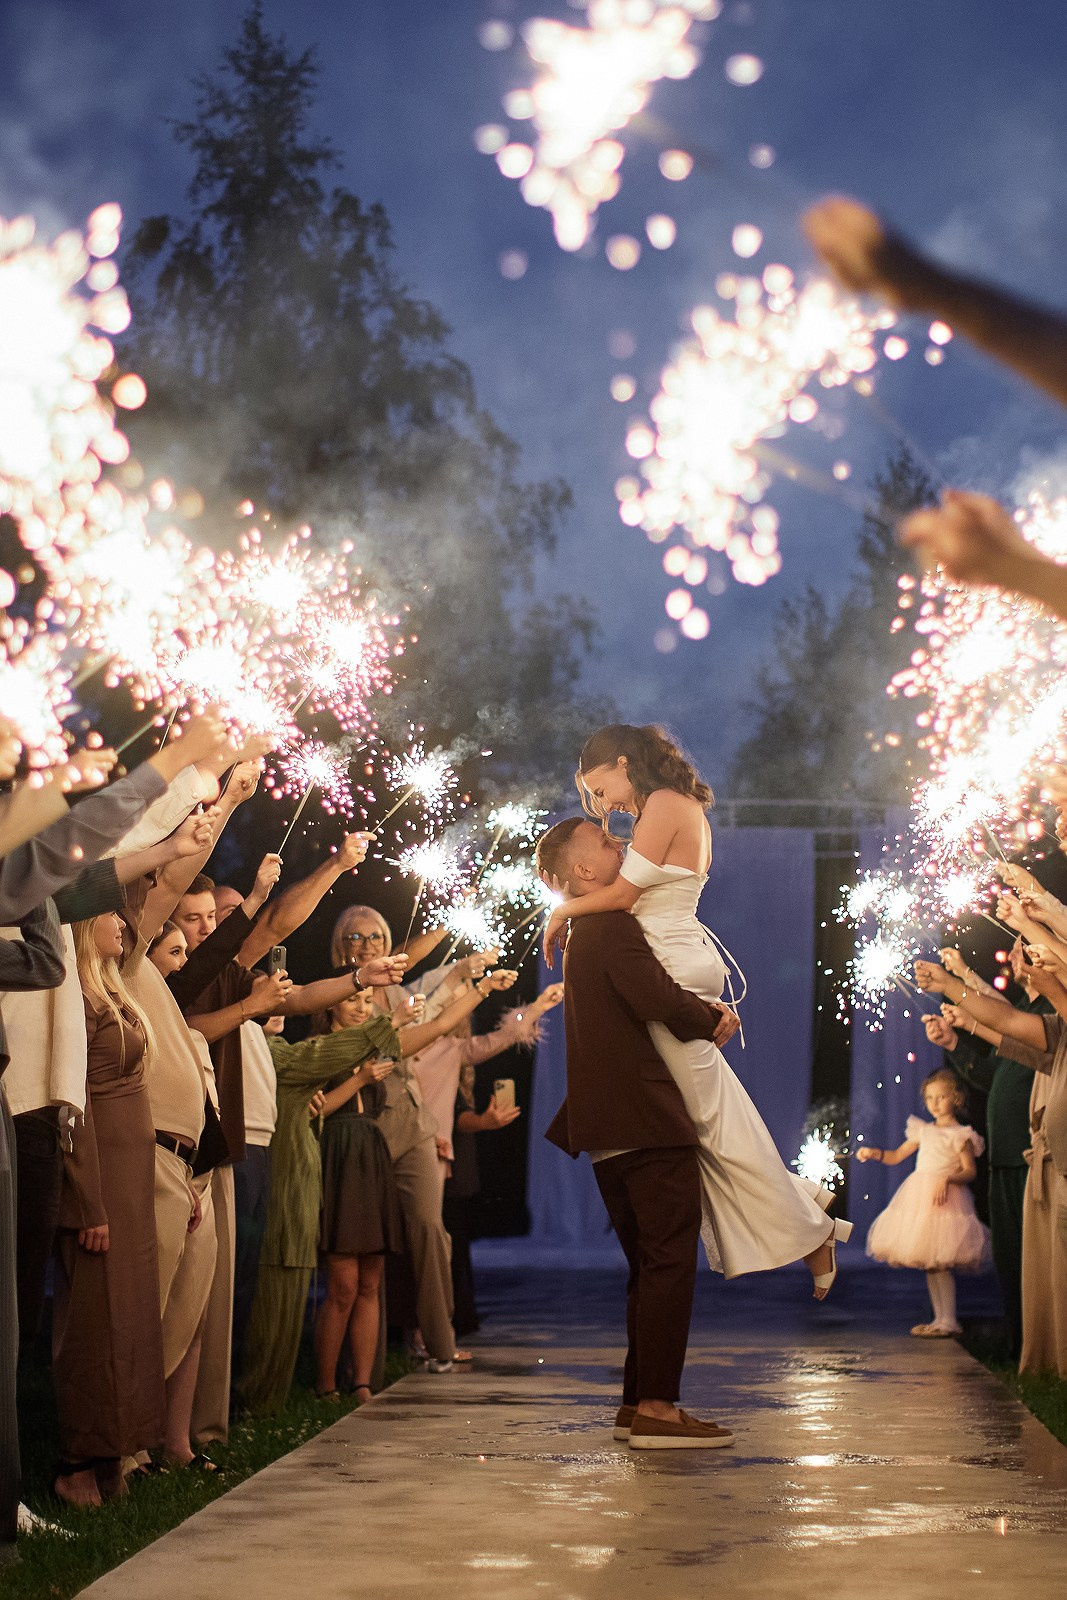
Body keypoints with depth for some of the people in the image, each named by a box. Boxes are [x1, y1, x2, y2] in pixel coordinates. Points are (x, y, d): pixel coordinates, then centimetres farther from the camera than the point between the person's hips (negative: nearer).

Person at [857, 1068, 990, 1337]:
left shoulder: (960, 1135, -2)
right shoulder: (923, 1131, 16)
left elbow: (970, 1171, -8)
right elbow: (897, 1156, 20)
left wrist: (947, 1179, -25)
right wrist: (874, 1153, 3)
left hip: (944, 1198, -7)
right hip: (918, 1199, 7)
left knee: (938, 1262, -13)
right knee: (928, 1263, 8)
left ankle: (948, 1321, -9)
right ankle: (940, 1319, 15)